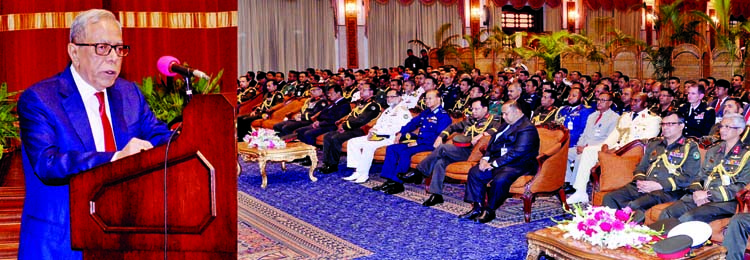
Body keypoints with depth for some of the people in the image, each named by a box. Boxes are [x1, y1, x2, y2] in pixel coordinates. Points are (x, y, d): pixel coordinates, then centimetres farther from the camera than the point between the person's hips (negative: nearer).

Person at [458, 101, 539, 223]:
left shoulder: (527, 129, -13)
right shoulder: (507, 125, 17)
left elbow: (517, 153, -22)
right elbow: (493, 142, 18)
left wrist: (494, 164, -22)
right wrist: (485, 158, -1)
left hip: (518, 165, -9)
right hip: (499, 161, 9)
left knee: (499, 179, -35)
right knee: (474, 172, -7)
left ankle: (490, 211, -16)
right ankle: (477, 208, -7)